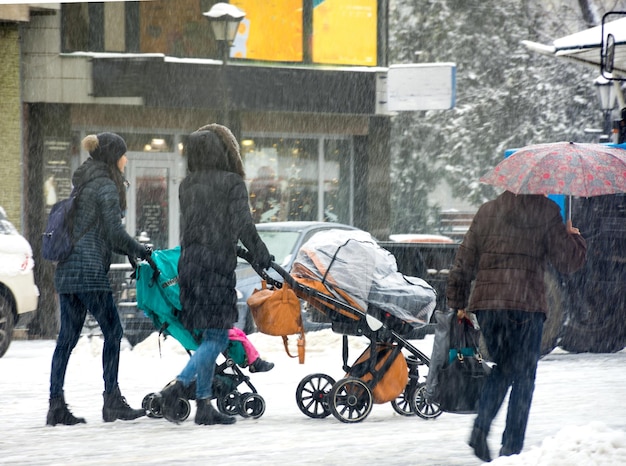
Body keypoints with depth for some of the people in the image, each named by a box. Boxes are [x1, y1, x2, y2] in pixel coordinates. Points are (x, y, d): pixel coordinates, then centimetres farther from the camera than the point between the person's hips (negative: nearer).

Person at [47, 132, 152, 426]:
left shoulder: (82, 185, 20)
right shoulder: (106, 187, -7)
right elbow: (114, 233, -13)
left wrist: (130, 251, 19)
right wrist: (140, 252, -1)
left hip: (67, 269, 9)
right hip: (89, 270, -9)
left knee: (67, 336, 6)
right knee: (112, 331, -3)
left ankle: (56, 405, 3)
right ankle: (112, 400, -4)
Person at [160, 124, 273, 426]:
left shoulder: (187, 185, 11)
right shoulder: (232, 183, -6)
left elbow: (187, 226, 12)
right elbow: (243, 226, -10)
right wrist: (262, 257, -1)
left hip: (188, 263, 7)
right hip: (217, 264, -7)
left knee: (213, 337, 11)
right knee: (216, 337, -4)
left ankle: (204, 405, 8)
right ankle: (177, 387, -20)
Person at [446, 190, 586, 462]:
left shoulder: (487, 212, 10)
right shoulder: (546, 212, -2)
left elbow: (464, 262, 11)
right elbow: (568, 261, 0)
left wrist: (457, 304, 19)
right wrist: (576, 238, 21)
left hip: (485, 304, 4)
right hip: (526, 304, -4)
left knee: (502, 369, 20)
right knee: (523, 377, 5)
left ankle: (480, 428, -1)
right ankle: (511, 447, 1)